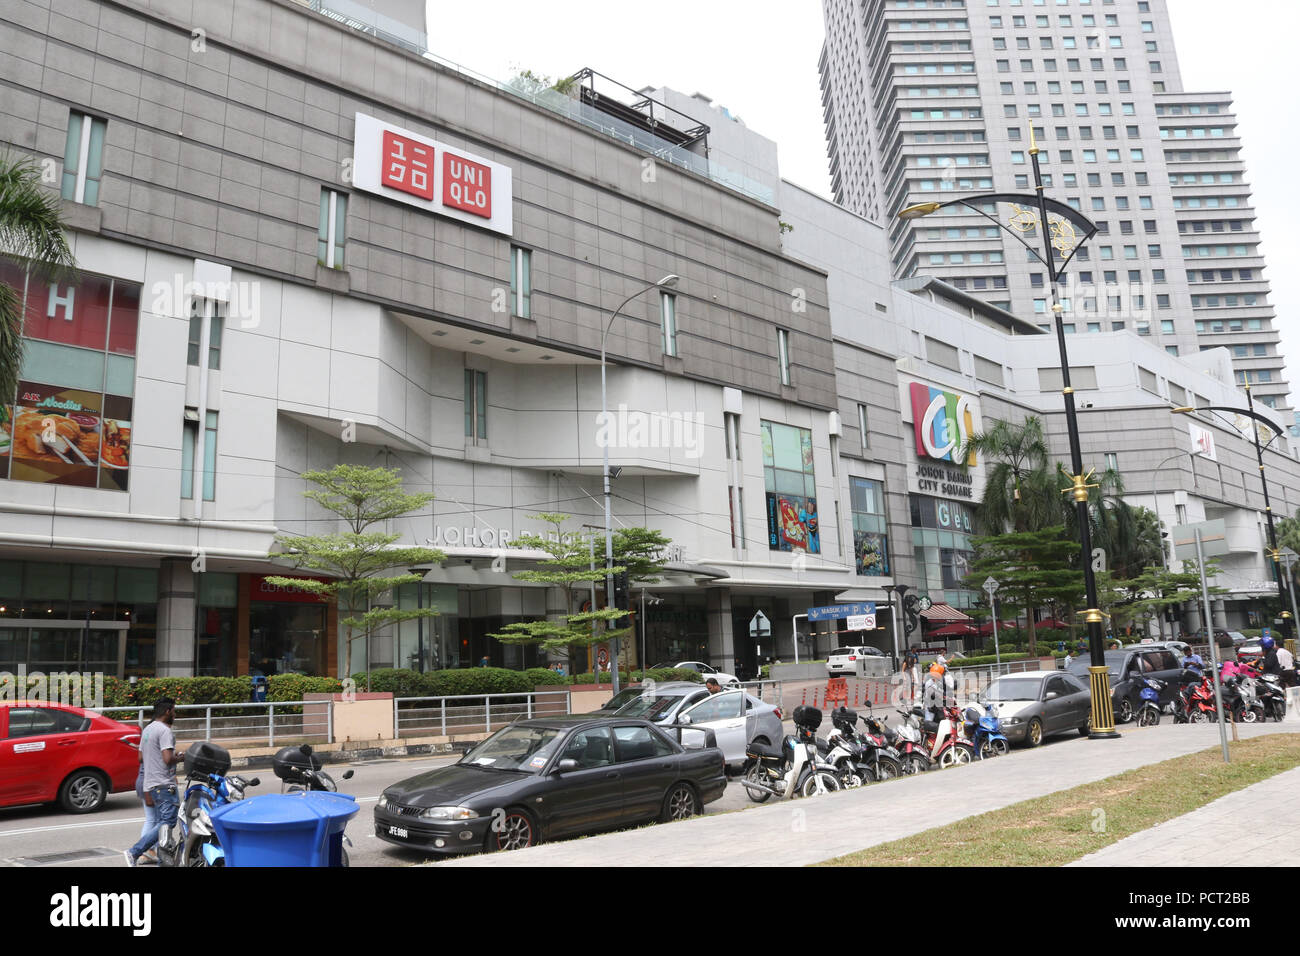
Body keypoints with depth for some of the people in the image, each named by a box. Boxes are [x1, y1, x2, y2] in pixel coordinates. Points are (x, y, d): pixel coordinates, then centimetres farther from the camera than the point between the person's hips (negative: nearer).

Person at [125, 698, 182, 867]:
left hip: (150, 783, 10)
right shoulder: (165, 731, -14)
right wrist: (178, 758, -2)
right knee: (168, 822, -12)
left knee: (162, 822, 12)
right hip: (164, 784, -10)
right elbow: (168, 759, -23)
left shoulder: (147, 729, 17)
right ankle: (134, 852, -18)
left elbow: (141, 758, 22)